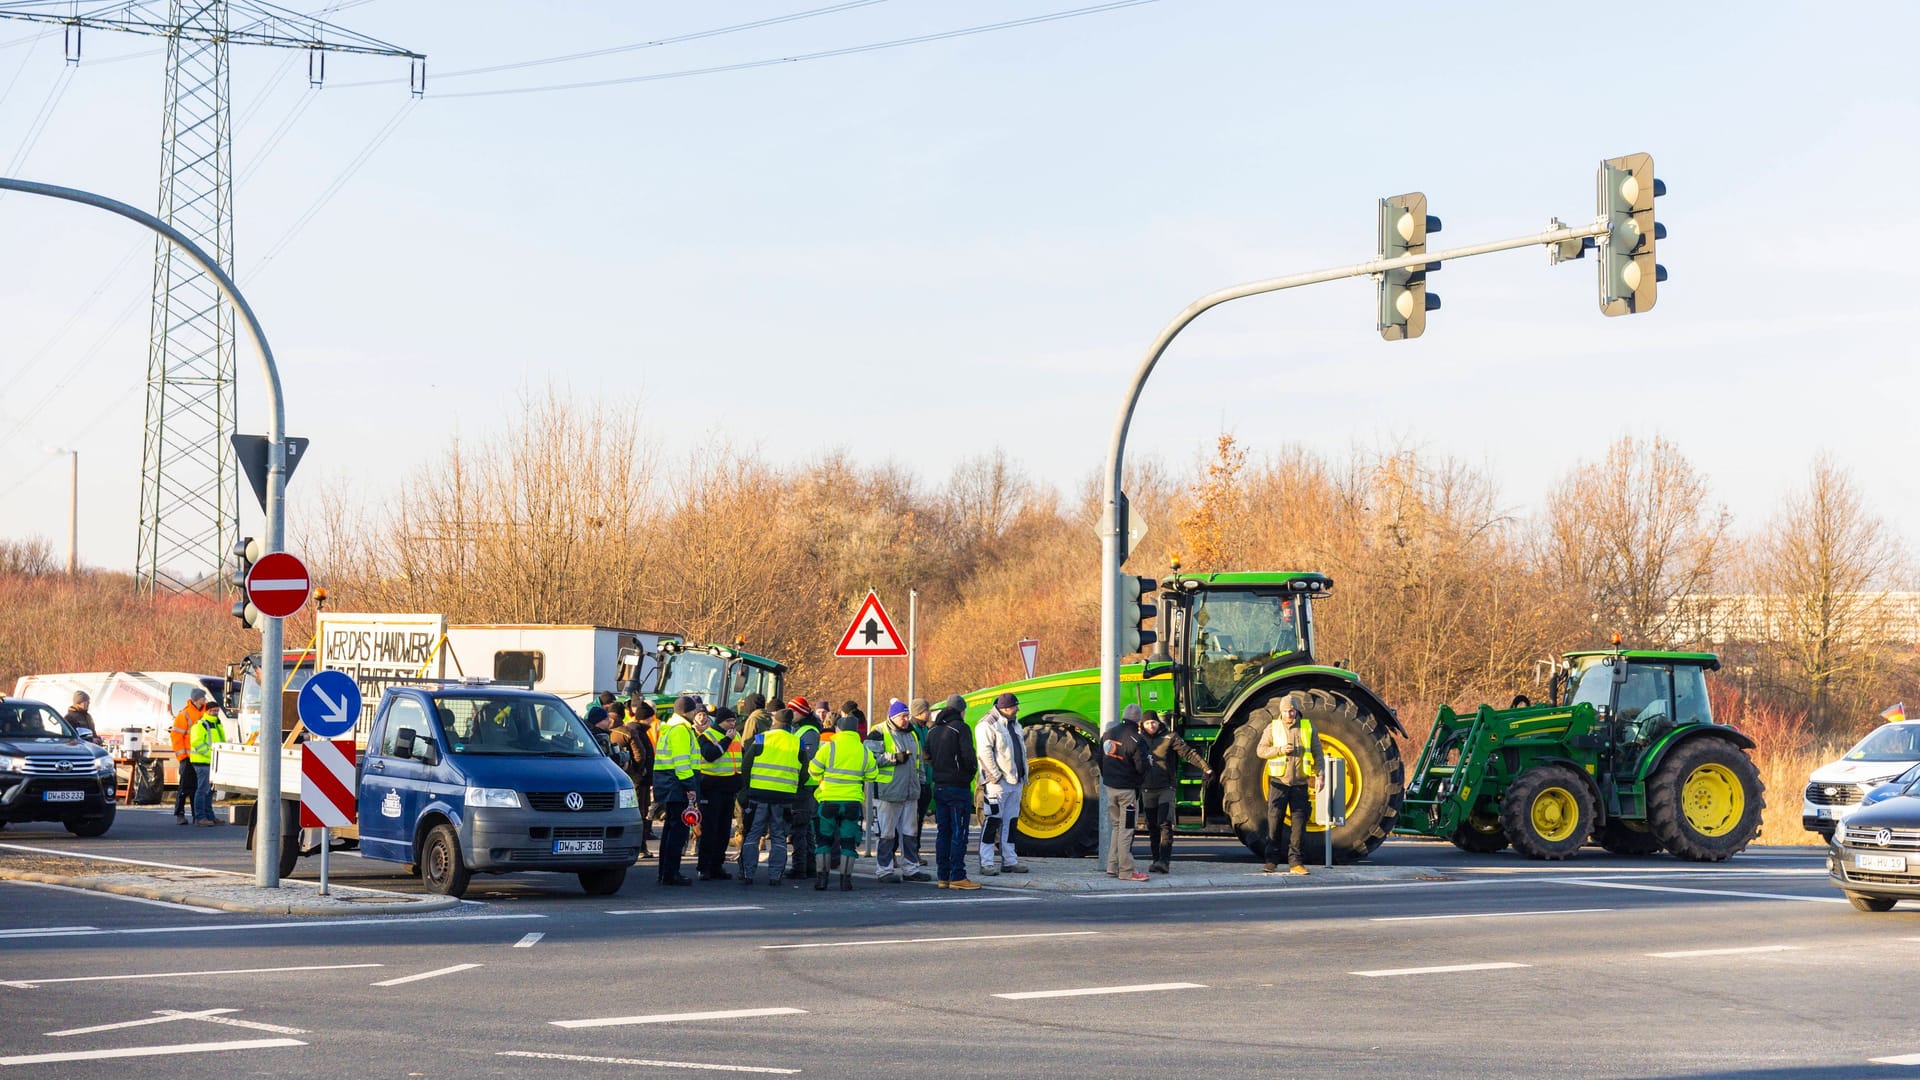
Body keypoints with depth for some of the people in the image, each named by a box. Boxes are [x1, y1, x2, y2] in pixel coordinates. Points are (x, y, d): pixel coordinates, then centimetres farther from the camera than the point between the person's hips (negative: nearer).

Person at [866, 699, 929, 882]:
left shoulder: (912, 733, 16)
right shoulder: (879, 733, -8)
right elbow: (871, 757, -17)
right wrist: (895, 758, -19)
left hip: (910, 792, 7)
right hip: (887, 792, -7)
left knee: (910, 831, 11)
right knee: (887, 833, -4)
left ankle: (910, 868, 19)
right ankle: (884, 869, 2)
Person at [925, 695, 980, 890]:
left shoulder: (933, 729, 12)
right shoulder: (960, 728, -12)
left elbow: (927, 757, 13)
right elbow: (968, 756, -19)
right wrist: (971, 771, -1)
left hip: (939, 786, 7)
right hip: (958, 786, -7)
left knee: (942, 832, 11)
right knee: (958, 833, -4)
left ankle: (942, 876, 12)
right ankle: (957, 877, -5)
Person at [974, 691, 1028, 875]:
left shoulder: (1014, 724, 16)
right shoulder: (988, 725, -12)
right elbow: (984, 753, -19)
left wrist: (1024, 774, 14)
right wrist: (996, 775, -20)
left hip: (1015, 782, 9)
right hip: (997, 783, -9)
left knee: (1010, 822, 12)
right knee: (992, 821, -7)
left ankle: (1009, 861, 18)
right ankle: (986, 863, -6)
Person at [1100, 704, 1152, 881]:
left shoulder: (1107, 734, 6)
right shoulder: (1135, 740, -18)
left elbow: (1101, 759, 14)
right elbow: (1141, 766, -17)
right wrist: (1139, 782, 4)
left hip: (1110, 787, 7)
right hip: (1128, 789, -7)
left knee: (1115, 826, 17)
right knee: (1126, 829, -4)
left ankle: (1112, 867, 17)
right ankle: (1126, 871, -3)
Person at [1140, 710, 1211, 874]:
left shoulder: (1169, 737, -3)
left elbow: (1188, 752, -10)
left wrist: (1204, 767, -21)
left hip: (1166, 788, -4)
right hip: (1147, 790, 4)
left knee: (1165, 824, -14)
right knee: (1152, 827, 8)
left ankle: (1164, 860, -20)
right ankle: (1156, 859, 17)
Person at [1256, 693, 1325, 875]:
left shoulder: (1308, 728, 5)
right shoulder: (1273, 728, 3)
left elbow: (1318, 753, 6)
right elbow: (1260, 750, -1)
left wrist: (1320, 775, -5)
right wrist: (1280, 750, -17)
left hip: (1300, 783, 1)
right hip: (1279, 782, -1)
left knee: (1299, 822, -2)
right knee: (1274, 821, -1)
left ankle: (1295, 862, 2)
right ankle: (1272, 860, 7)